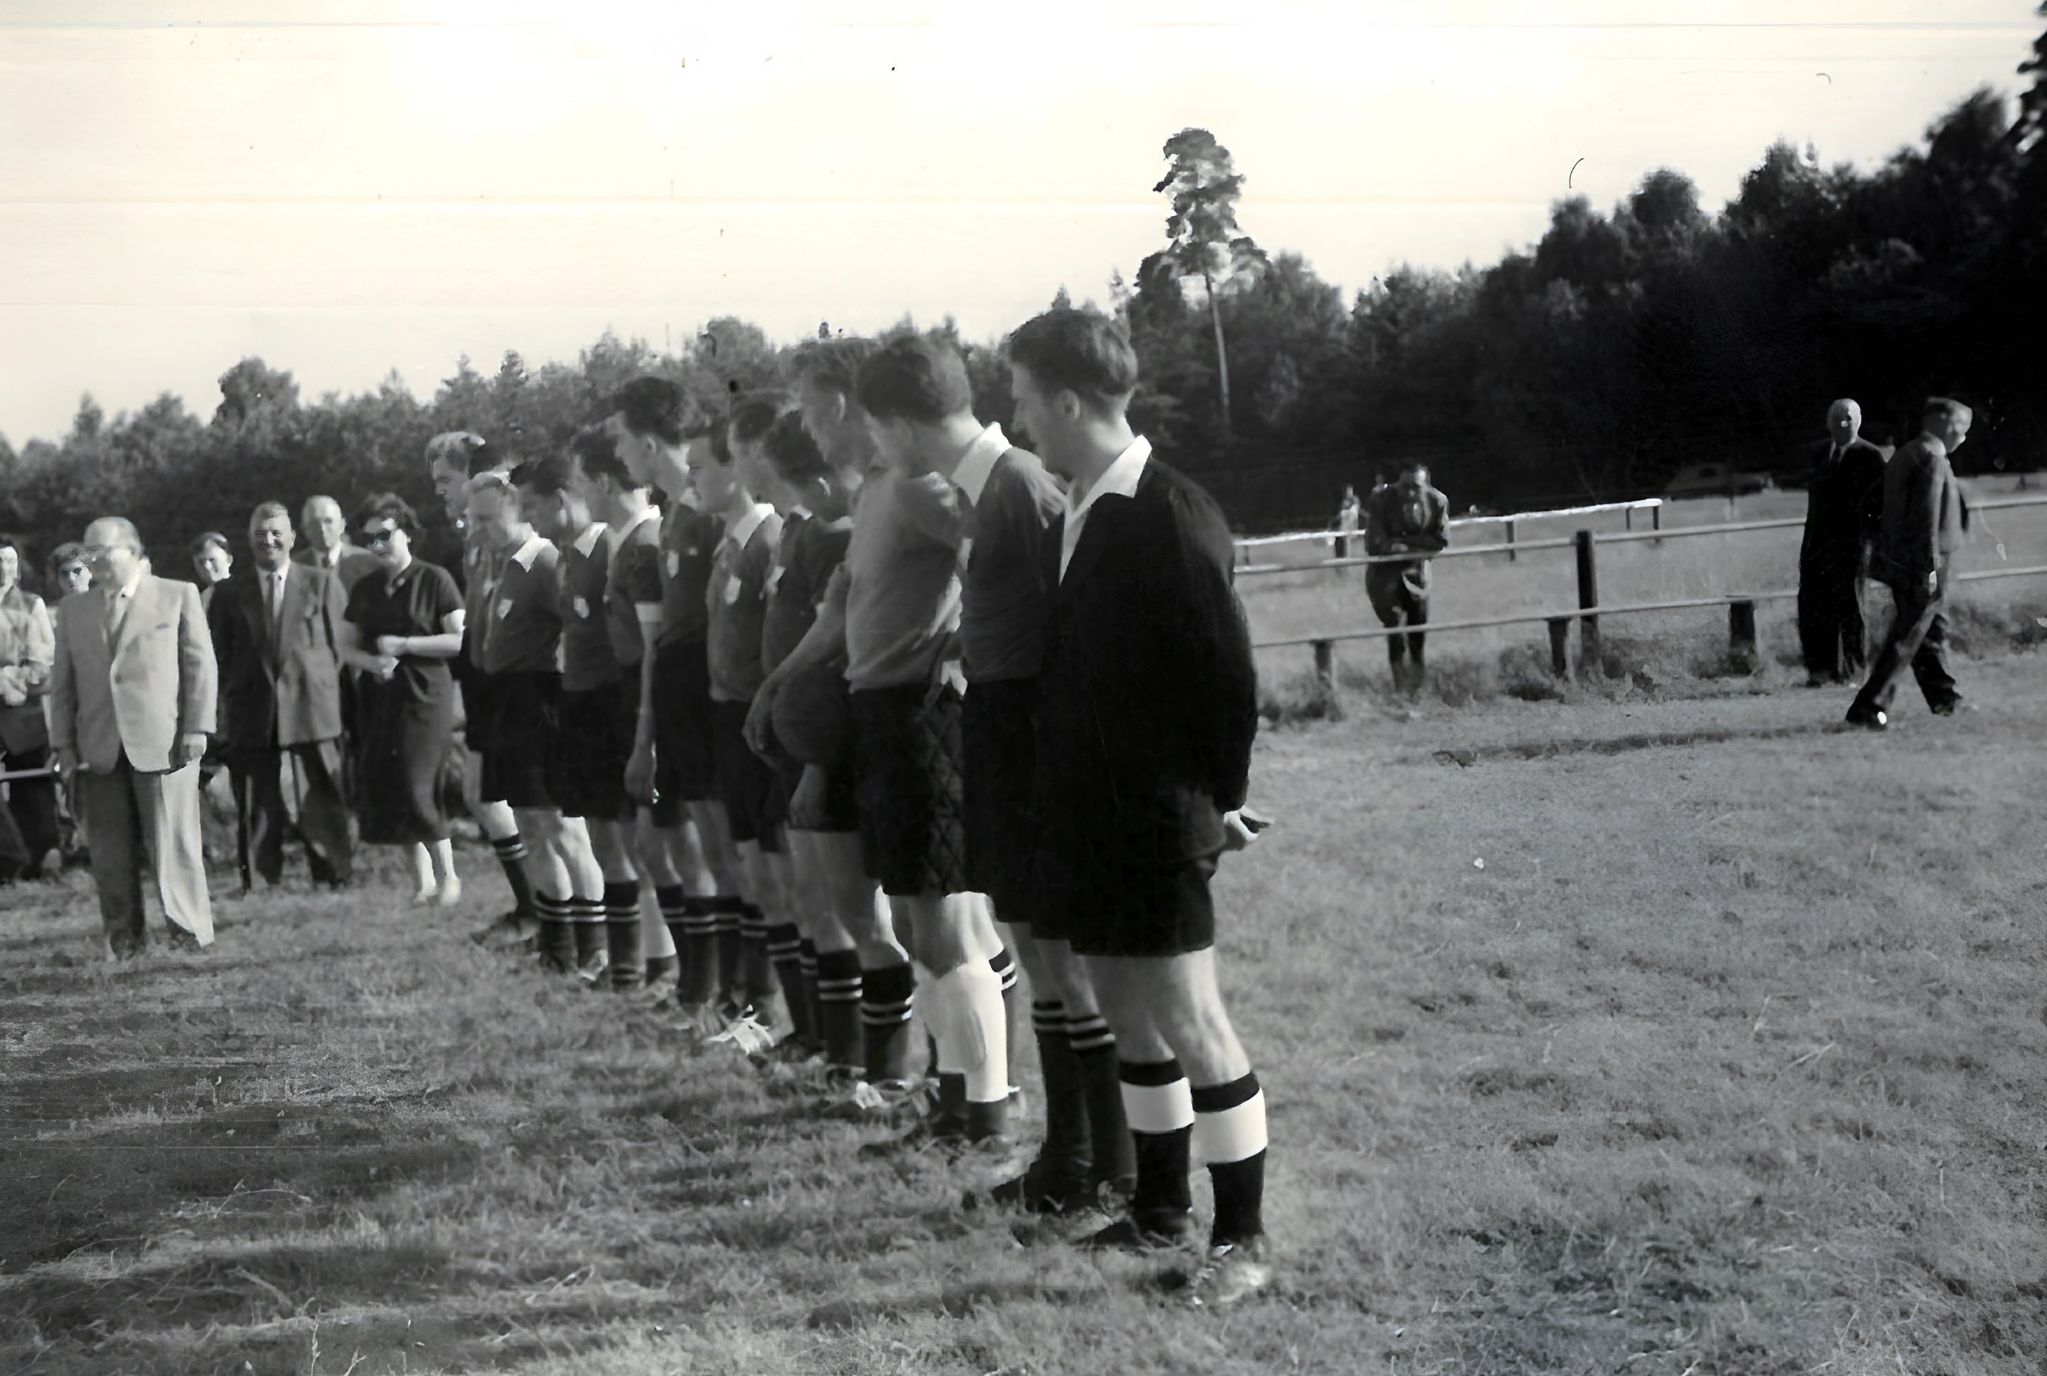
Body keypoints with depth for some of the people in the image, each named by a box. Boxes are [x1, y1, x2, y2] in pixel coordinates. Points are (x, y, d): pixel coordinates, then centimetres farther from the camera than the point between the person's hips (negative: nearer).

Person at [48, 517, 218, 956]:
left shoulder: (177, 596, 5)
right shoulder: (77, 612, 15)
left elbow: (200, 666, 0)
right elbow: (61, 682, 14)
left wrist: (196, 728, -8)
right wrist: (63, 742, 5)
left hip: (162, 742, -4)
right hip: (98, 749, 4)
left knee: (173, 839, -2)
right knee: (110, 848, 4)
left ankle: (191, 929, 6)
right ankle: (124, 935, 12)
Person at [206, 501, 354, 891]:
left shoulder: (322, 583, 6)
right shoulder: (230, 592, 10)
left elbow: (338, 646, 5)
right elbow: (219, 656, 10)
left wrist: (319, 689, 0)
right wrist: (232, 704, 4)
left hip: (311, 709, -1)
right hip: (252, 716, 1)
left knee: (321, 800, -1)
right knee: (259, 810, 3)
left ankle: (334, 877, 6)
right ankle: (262, 885, 7)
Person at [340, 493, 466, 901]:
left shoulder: (434, 580, -3)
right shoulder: (365, 590, 13)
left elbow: (461, 640, -9)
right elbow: (347, 647, 15)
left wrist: (404, 645, -12)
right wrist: (373, 662, -6)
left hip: (424, 696, -5)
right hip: (381, 698, 6)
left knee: (416, 787, -13)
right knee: (387, 788, 2)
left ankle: (447, 875, 0)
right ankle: (422, 877, 13)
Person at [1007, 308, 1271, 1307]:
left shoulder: (1173, 518, -17)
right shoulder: (1079, 513, 9)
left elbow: (1228, 675, -15)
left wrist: (1217, 801, -7)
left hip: (1155, 823, -8)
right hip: (1089, 816, 8)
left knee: (1192, 1026, -2)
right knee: (1132, 1020, 16)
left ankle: (1244, 1237, 8)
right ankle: (1160, 1211, 29)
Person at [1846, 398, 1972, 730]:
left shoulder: (1903, 456, 14)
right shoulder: (1932, 459, -16)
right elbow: (1928, 517, -21)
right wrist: (1932, 566, -21)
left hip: (1899, 561, 10)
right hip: (1922, 564, -10)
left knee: (1935, 628, 20)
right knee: (1905, 639, -7)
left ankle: (1943, 696, 31)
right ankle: (1868, 708, -8)